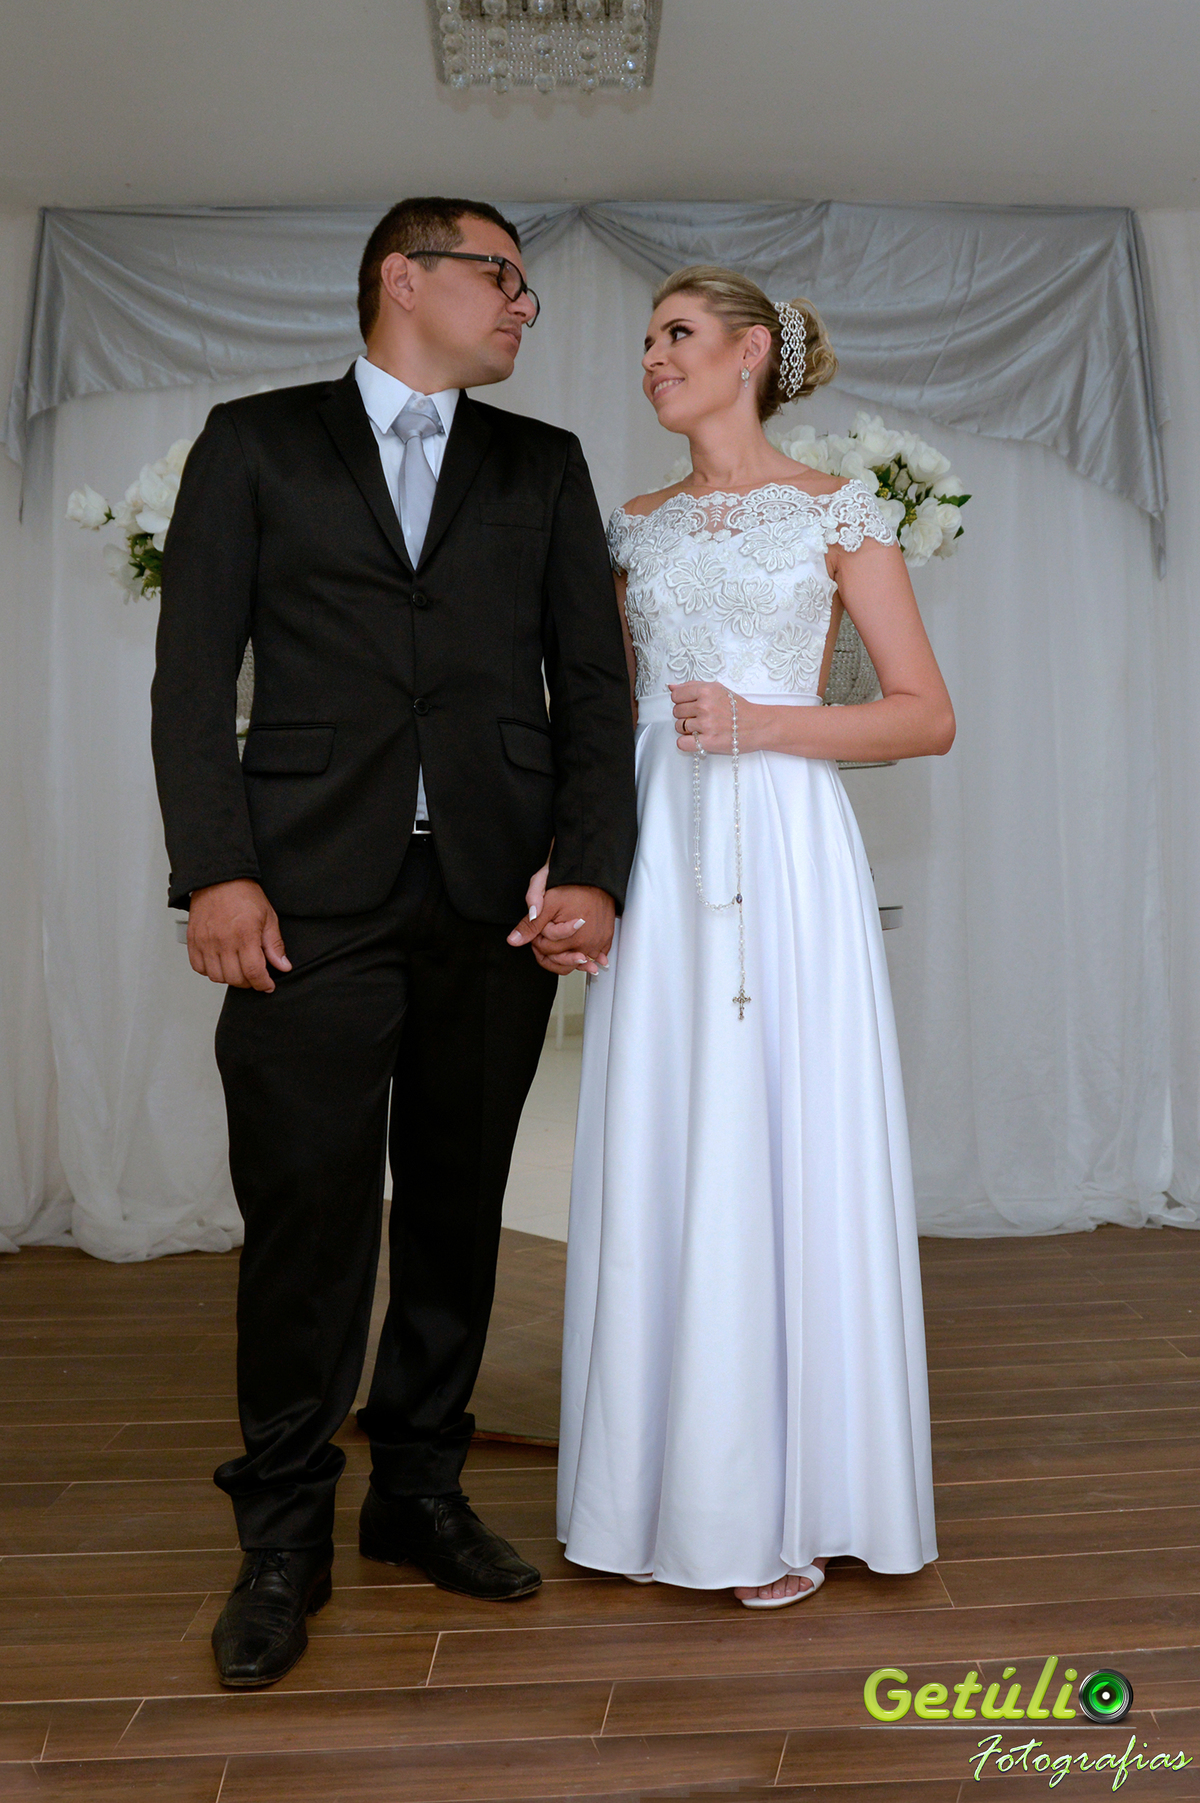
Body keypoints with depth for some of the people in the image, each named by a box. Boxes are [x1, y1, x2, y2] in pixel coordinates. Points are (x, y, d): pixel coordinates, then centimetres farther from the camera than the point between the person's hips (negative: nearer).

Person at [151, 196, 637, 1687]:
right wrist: (215, 872, -9)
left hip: (498, 900, 3)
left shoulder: (545, 466, 17)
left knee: (457, 1212, 9)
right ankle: (284, 1535, 17)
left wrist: (592, 875, -3)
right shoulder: (255, 443, 10)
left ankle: (419, 1491, 27)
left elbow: (593, 682, 9)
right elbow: (193, 673, 2)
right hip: (312, 896, -2)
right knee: (304, 1218, 0)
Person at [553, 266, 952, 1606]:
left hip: (784, 851, -4)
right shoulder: (636, 527, 16)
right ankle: (669, 1488, 20)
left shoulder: (838, 514, 3)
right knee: (656, 1160, 5)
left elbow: (928, 717, -1)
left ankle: (789, 1503, 16)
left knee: (785, 1151, -1)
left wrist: (762, 720, -12)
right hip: (655, 854, 4)